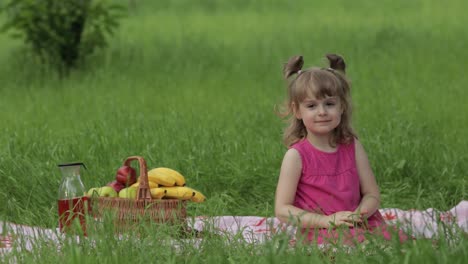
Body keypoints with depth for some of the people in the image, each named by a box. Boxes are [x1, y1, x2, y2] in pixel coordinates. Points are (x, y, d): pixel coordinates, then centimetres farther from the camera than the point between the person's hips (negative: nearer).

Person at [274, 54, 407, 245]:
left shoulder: (353, 147, 8)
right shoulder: (296, 155, -3)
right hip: (321, 233, -4)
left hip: (362, 226, 4)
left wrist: (358, 214, -13)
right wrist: (326, 220, -16)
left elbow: (372, 194, 10)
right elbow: (282, 210, -6)